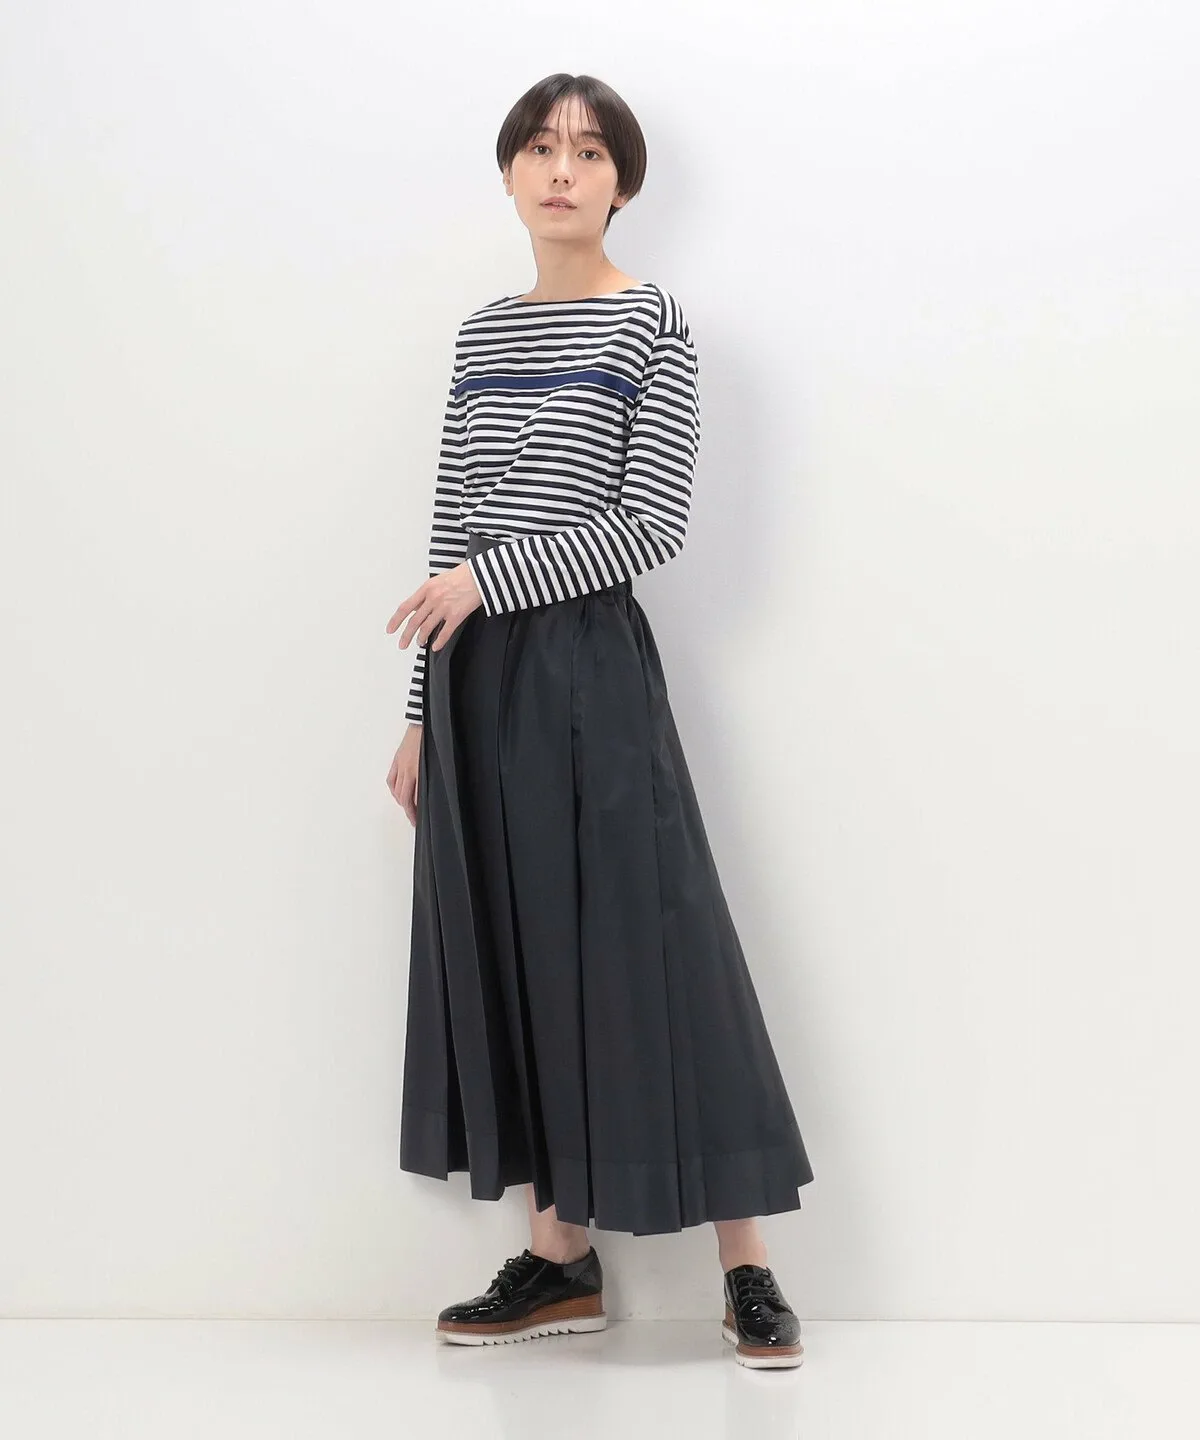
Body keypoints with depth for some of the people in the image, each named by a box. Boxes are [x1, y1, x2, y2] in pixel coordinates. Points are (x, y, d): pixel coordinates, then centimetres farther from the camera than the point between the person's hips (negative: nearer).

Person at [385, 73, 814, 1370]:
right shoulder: (482, 333, 14)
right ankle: (559, 1261, 19)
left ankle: (748, 1270, 5)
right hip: (477, 681, 6)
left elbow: (653, 527, -10)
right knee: (512, 957, 8)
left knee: (641, 948, -5)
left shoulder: (652, 326, -2)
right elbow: (451, 533, 13)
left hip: (588, 671, -6)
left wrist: (489, 579, -14)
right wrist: (422, 716, 12)